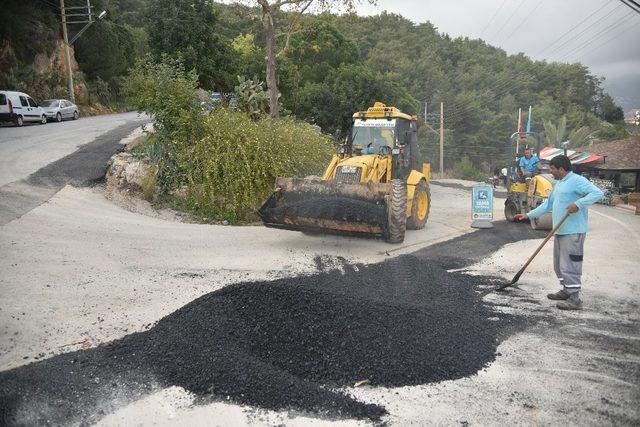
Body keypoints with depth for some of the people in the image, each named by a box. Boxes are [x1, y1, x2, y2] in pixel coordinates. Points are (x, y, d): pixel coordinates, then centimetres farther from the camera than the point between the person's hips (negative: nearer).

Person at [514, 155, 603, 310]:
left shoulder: (577, 180, -11)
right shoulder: (558, 184, 18)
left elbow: (597, 192, -23)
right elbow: (548, 204, 24)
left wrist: (578, 204, -31)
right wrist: (528, 215, 21)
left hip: (573, 232, -10)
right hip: (560, 231, 10)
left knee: (569, 264, -8)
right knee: (559, 264, 17)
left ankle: (574, 299, -1)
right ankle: (566, 291, 30)